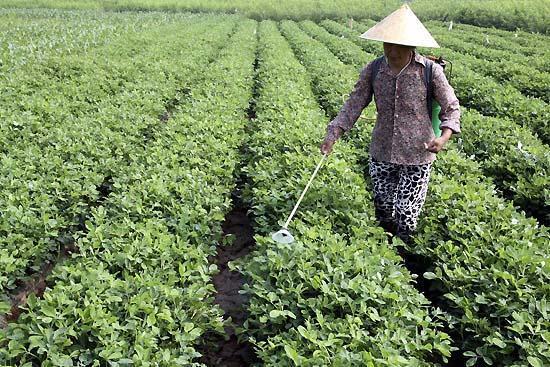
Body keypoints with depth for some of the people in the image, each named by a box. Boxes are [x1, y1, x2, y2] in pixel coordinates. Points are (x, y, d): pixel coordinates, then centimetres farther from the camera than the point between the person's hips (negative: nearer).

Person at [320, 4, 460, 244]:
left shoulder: (430, 71, -13)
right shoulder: (373, 70, -5)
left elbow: (451, 107, -5)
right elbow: (354, 104, -3)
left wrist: (445, 136, -24)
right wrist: (333, 135, -14)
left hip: (417, 155, -3)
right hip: (381, 153, 3)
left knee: (407, 213, 5)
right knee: (383, 208, 18)